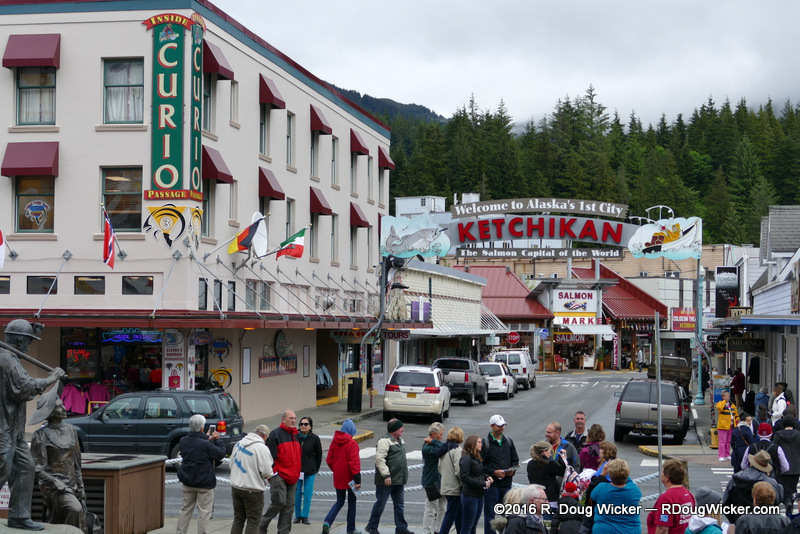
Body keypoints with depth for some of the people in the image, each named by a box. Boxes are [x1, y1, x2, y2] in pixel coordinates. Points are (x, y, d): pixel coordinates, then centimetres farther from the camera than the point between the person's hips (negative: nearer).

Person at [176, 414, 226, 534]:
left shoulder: (183, 441, -4)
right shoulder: (205, 444, -23)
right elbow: (221, 454, -13)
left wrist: (207, 438, 10)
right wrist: (216, 440, 0)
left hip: (188, 482, 6)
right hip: (204, 484, -6)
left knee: (185, 509, 17)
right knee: (204, 511, 4)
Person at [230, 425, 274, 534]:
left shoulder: (239, 444, 7)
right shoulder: (262, 448, -15)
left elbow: (231, 464, 15)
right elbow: (267, 472, -18)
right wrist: (269, 475, 4)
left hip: (235, 487, 7)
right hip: (253, 490, -7)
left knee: (238, 519, 16)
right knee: (253, 521, 3)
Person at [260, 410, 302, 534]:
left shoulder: (296, 435, 16)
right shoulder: (276, 434, -8)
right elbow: (270, 455, -11)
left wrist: (297, 473, 20)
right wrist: (273, 473, -14)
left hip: (292, 477, 7)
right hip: (279, 476, -7)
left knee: (289, 505, 6)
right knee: (279, 502, -10)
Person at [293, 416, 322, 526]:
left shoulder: (314, 438, -3)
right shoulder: (295, 437, -1)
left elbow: (319, 455, 4)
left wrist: (316, 469, 2)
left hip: (310, 471, -1)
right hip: (296, 469, 1)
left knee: (307, 493, -1)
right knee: (297, 492, 4)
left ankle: (305, 516, 8)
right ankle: (298, 515, 17)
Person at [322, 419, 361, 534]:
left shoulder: (334, 442, 2)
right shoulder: (352, 443, -15)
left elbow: (329, 460, 6)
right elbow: (354, 461, -20)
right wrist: (357, 478, -20)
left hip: (338, 477, 5)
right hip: (349, 478, -5)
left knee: (339, 502, 16)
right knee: (352, 502, 10)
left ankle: (327, 522, -6)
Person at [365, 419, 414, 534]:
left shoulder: (400, 440, 15)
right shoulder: (385, 441, -15)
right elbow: (379, 459, -21)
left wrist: (404, 476, 22)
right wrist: (386, 475, -24)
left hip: (398, 480, 9)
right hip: (386, 481, -9)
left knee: (399, 504, 11)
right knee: (380, 503, 1)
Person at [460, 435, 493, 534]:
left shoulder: (477, 458, 14)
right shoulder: (466, 459, -15)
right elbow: (465, 477, -21)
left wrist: (487, 477, 2)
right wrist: (483, 484, -18)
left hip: (479, 495, 9)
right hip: (470, 495, -9)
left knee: (474, 526, 15)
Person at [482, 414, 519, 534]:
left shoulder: (508, 441, 13)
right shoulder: (485, 443, -4)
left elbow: (515, 460, 18)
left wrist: (513, 470, -2)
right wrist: (493, 472, -18)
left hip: (507, 483, 5)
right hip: (491, 484, -5)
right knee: (490, 514, 0)